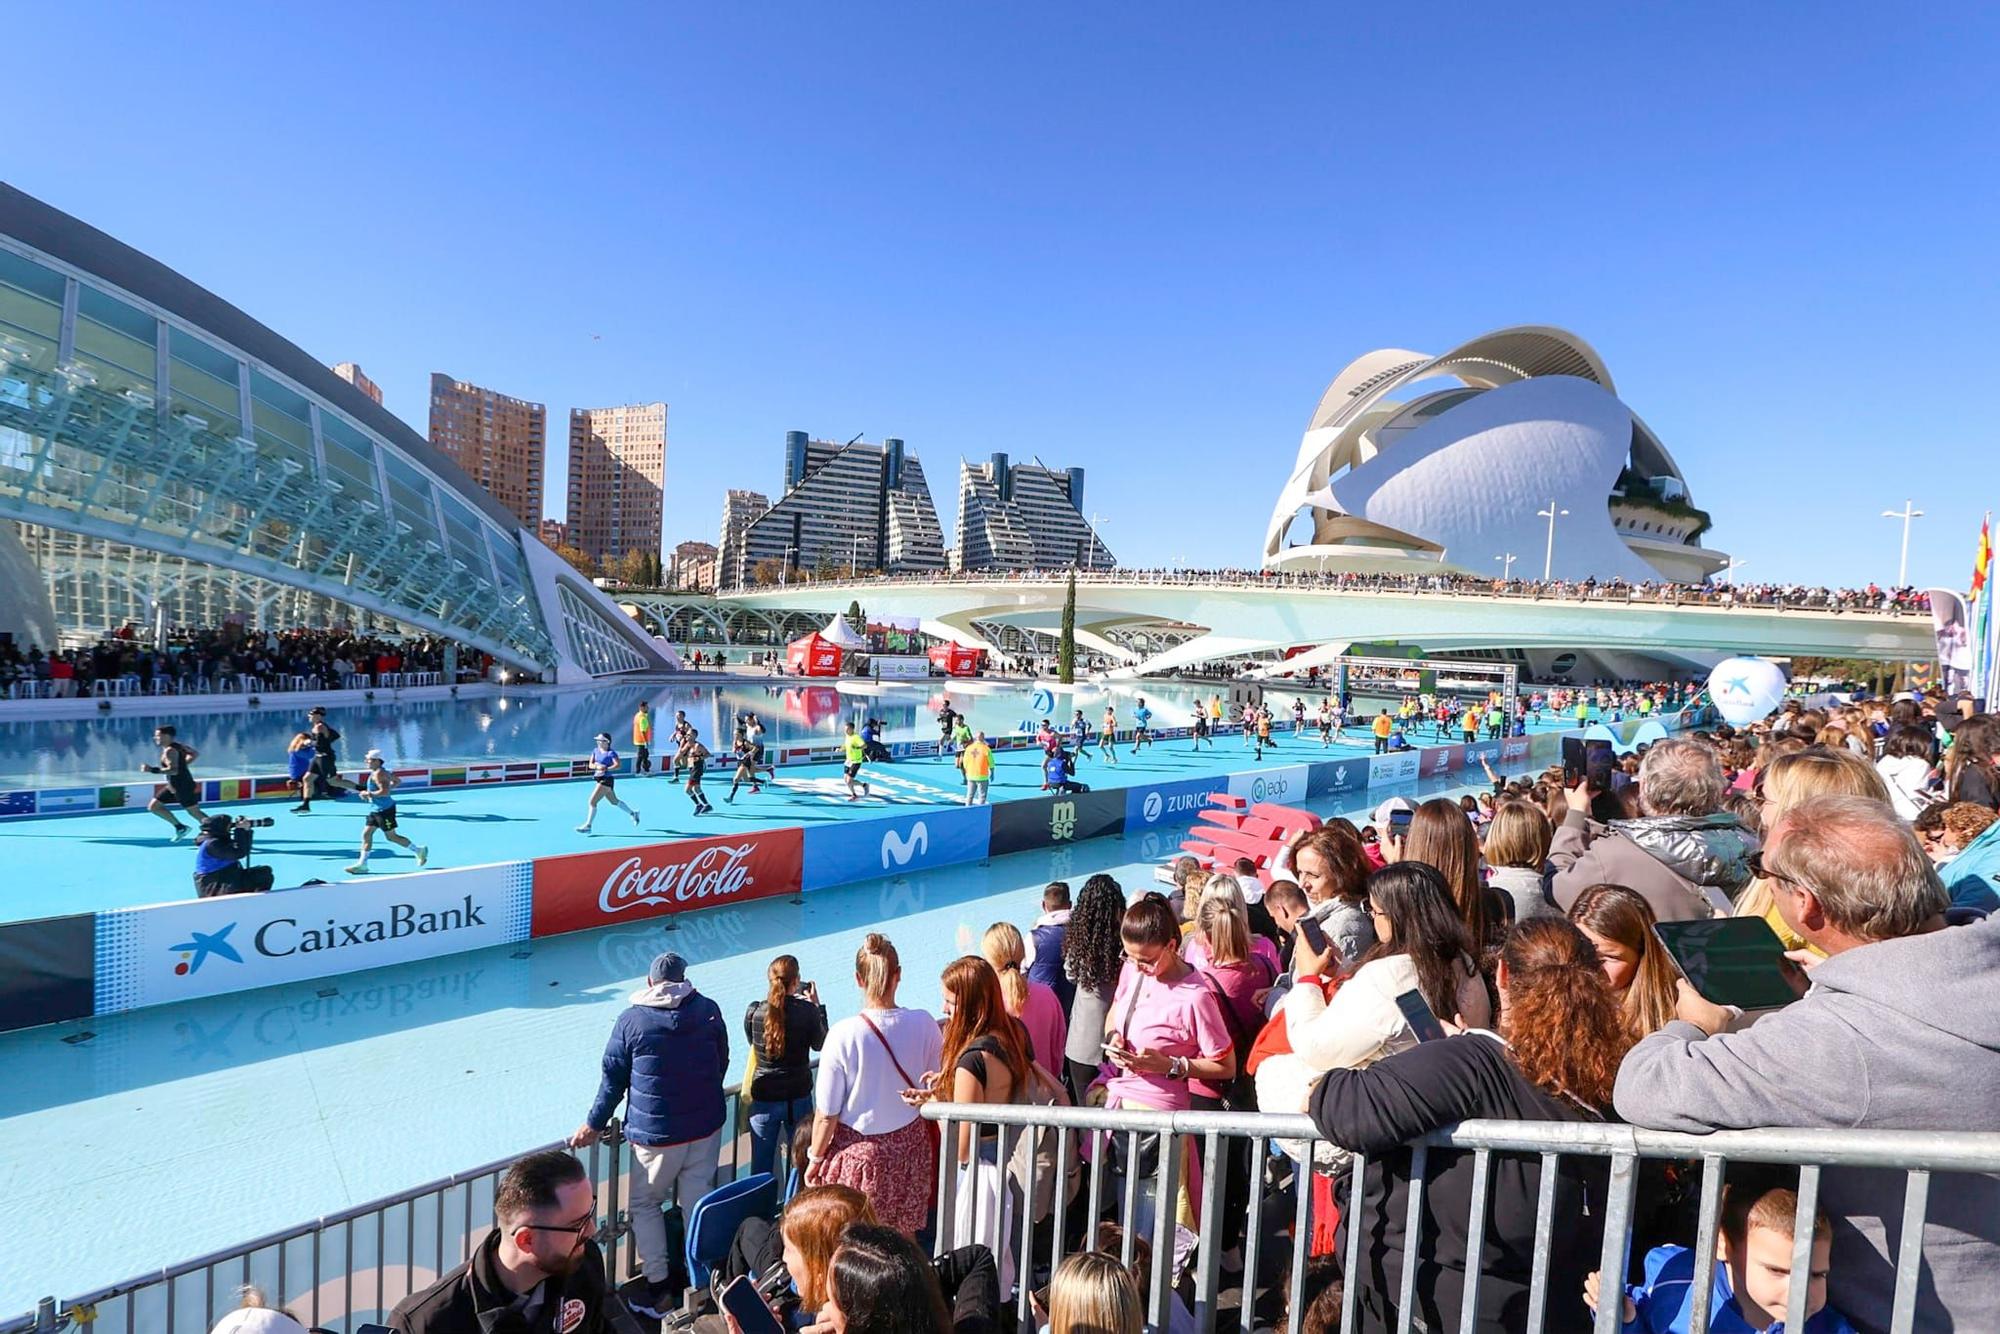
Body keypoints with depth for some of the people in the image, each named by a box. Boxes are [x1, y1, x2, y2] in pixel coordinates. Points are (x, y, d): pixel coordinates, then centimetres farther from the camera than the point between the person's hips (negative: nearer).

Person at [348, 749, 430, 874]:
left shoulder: (378, 774, -20)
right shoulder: (383, 771, 10)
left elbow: (385, 792, -30)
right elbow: (397, 781, 24)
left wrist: (369, 794, -20)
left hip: (384, 810, -10)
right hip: (375, 810, 10)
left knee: (391, 837, -1)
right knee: (366, 834, 7)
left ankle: (419, 850, 10)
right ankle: (362, 865, 11)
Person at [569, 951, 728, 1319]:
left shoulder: (632, 1020, -8)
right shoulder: (709, 1010, -3)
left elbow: (613, 1078, -2)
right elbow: (722, 1063, 8)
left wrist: (594, 1124, 12)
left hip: (655, 1133, -2)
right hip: (706, 1126, 3)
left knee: (646, 1205, 15)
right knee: (698, 1202, 12)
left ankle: (658, 1289, 16)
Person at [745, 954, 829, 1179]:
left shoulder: (754, 1011, -12)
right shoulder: (808, 1011, -16)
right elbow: (819, 1045, 1)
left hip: (763, 1098, 1)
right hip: (799, 1097, -1)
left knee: (760, 1165, 15)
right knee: (802, 1160, 17)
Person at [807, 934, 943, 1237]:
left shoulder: (843, 1035, -20)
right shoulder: (924, 1025, -12)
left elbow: (827, 1114, -11)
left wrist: (815, 1158, 5)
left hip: (858, 1153, -3)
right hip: (909, 1148, 3)